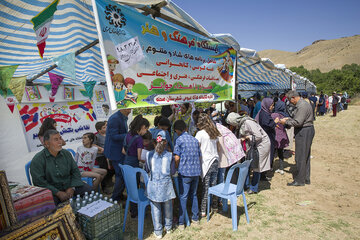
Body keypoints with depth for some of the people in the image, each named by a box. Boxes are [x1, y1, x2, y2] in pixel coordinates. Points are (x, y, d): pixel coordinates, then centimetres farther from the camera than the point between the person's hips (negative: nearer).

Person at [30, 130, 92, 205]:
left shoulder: (66, 153, 6)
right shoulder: (37, 160, -7)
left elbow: (75, 171, 8)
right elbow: (39, 182, -13)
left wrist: (72, 188, -8)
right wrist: (58, 193, -18)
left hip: (69, 186, 4)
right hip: (51, 190, -4)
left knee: (89, 190, -15)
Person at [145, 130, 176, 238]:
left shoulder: (149, 154, -5)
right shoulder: (169, 155, -7)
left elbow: (147, 169, 8)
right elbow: (172, 172, 0)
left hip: (153, 185, 0)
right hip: (166, 185, 0)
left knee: (155, 208, 12)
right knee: (167, 207, 18)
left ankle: (158, 232, 21)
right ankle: (168, 227, 36)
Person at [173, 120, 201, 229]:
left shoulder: (179, 140, -7)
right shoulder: (195, 140, 10)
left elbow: (177, 158, -12)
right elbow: (199, 157, 12)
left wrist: (177, 169, 4)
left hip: (185, 172, -5)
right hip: (196, 171, 5)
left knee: (183, 196, 2)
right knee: (193, 194, 19)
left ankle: (181, 223, 9)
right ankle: (195, 218, 28)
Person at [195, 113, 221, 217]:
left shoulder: (200, 133, -11)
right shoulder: (214, 132, 8)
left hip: (206, 162, -6)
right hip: (215, 160, 6)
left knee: (205, 186, -2)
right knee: (213, 184, 16)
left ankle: (203, 210, 4)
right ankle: (215, 205, 28)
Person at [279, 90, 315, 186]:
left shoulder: (302, 106, -20)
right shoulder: (303, 103, 13)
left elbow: (298, 122, -23)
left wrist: (286, 122, -12)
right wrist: (289, 119, 12)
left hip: (304, 132, -11)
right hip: (307, 131, 11)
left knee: (300, 157, -3)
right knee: (305, 156, 16)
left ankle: (299, 180, 6)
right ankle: (306, 178, 27)